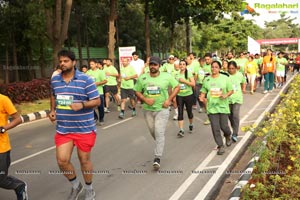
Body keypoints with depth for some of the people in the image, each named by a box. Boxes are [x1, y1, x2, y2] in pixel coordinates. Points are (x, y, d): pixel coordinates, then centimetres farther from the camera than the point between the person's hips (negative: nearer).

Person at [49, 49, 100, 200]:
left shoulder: (86, 80, -12)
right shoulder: (55, 80, 4)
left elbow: (97, 101, -10)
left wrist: (81, 105, -27)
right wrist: (52, 110, 6)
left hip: (84, 128, -4)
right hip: (63, 129, 4)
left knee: (84, 159, 10)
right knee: (62, 161, -1)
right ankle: (76, 186, 28)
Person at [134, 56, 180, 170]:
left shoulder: (167, 77, -6)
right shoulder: (142, 78, -3)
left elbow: (177, 87, 3)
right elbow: (137, 91, 5)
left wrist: (169, 99, -9)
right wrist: (145, 99, -13)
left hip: (162, 109, -3)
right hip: (148, 110, 3)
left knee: (159, 133, -10)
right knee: (153, 132, 16)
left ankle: (157, 158, -9)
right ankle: (159, 146, 47)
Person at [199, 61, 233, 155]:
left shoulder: (225, 78, 1)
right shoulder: (207, 79, 7)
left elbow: (231, 90, 5)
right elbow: (203, 91, 11)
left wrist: (226, 95, -15)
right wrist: (202, 97, -10)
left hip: (223, 106, -1)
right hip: (211, 107, 1)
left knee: (224, 126, 2)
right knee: (215, 128, -1)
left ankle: (228, 136, 38)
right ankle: (220, 146, 11)